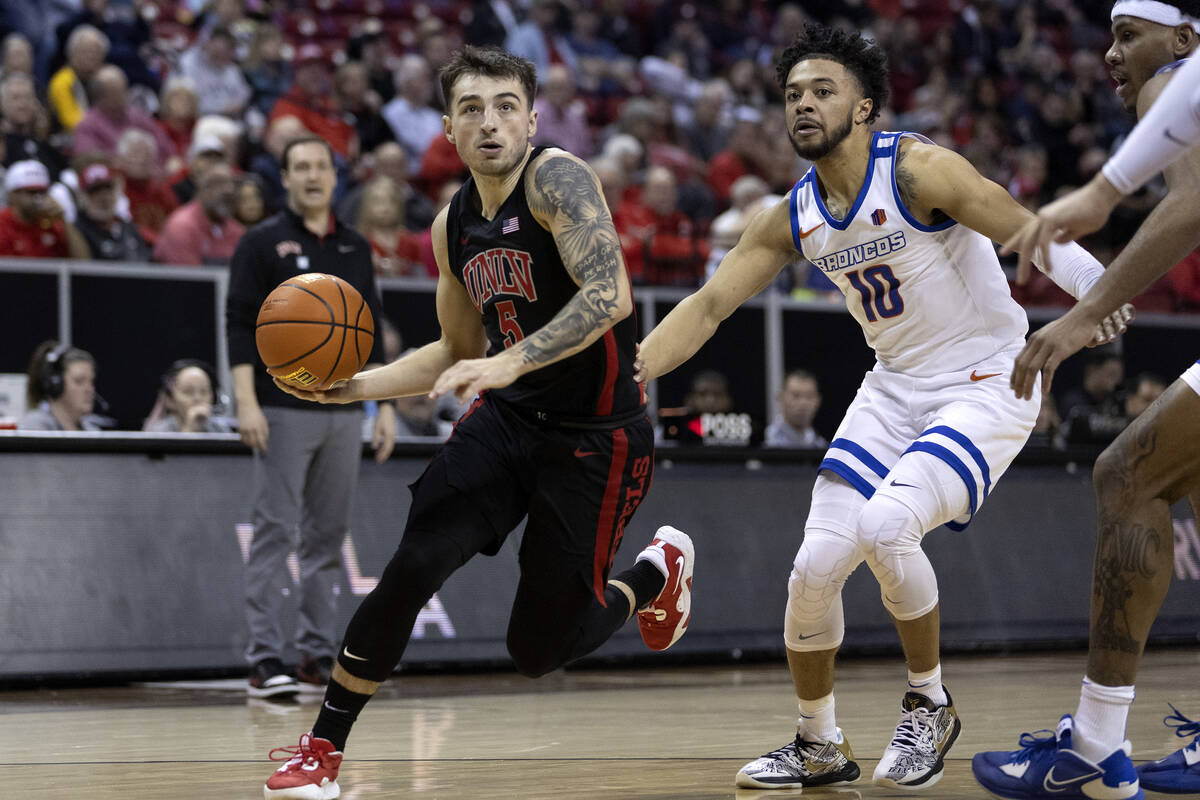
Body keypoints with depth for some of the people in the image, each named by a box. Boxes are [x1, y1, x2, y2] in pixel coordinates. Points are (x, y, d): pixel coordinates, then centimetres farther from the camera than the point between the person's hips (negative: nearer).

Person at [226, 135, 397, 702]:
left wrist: (385, 406, 11)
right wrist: (246, 402, -15)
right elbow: (240, 326, -5)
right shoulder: (262, 244, 0)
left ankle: (318, 655, 11)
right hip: (283, 412, -5)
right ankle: (264, 659, -6)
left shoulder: (355, 247, 14)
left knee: (328, 536, 6)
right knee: (274, 532, -6)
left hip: (344, 414, 5)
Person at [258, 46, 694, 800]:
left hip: (596, 435, -5)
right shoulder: (453, 226, 6)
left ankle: (659, 571, 32)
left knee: (539, 649, 1)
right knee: (413, 567, -17)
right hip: (507, 420, 6)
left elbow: (609, 297, -30)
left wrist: (510, 363, -39)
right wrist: (355, 386, 7)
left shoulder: (557, 178, -17)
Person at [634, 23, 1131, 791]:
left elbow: (1034, 233, -24)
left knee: (885, 526, -28)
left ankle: (930, 703, -3)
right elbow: (709, 304, 4)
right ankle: (820, 747, 17)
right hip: (897, 387, 7)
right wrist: (623, 379, -6)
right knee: (816, 565, -3)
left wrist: (1095, 289, -42)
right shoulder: (793, 216, 1)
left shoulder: (916, 170, -18)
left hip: (987, 384, -6)